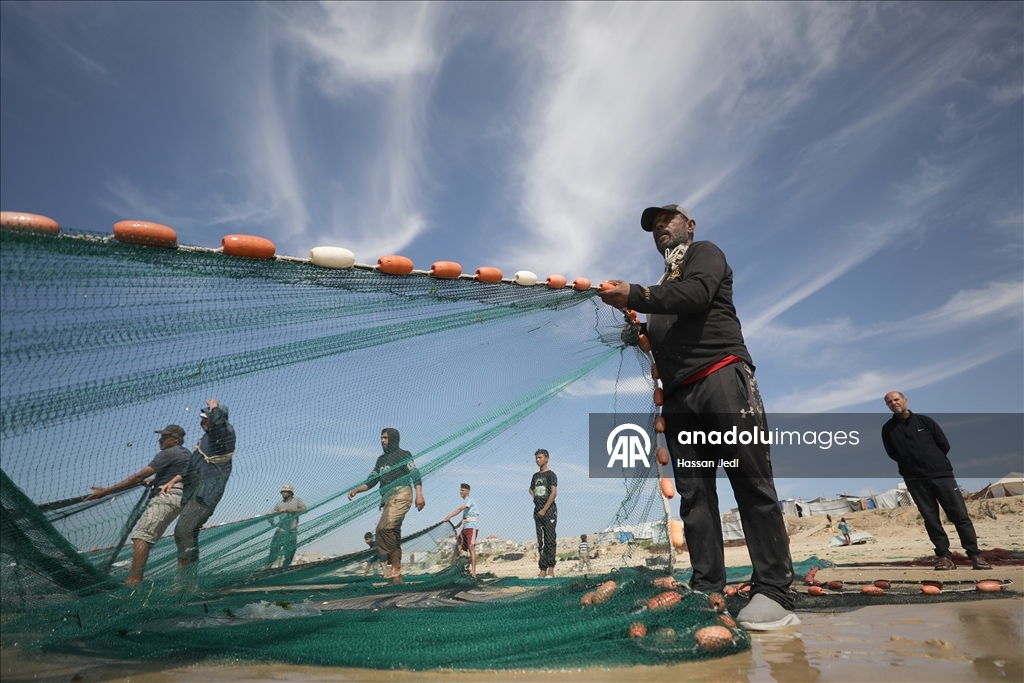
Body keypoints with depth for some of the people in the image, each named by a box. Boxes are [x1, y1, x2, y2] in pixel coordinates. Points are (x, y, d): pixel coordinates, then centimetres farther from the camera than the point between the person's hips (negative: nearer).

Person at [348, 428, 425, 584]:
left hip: (401, 496, -7)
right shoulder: (381, 460, 24)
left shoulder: (403, 455, 4)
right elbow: (371, 481, 22)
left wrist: (419, 494, -18)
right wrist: (356, 490, 5)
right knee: (393, 535, 5)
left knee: (383, 528, -24)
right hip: (387, 500, 7)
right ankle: (397, 576, 8)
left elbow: (415, 474, -6)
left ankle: (395, 566, -19)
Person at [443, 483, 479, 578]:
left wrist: (448, 517, -25)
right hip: (465, 528, 9)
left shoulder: (470, 500, -4)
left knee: (471, 548, -16)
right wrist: (456, 526, 16)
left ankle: (473, 572, -21)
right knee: (458, 547, 3)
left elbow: (460, 509, -18)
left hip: (471, 527, -9)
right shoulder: (465, 502, 23)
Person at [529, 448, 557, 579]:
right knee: (540, 542, 6)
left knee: (550, 540, -8)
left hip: (549, 510, -7)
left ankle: (551, 571, -7)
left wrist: (544, 509, -16)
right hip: (538, 510, 7)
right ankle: (543, 571, 8)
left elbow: (554, 492, -14)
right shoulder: (536, 475, 16)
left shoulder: (550, 474, -4)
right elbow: (531, 489, 34)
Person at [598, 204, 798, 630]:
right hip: (679, 395, 7)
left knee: (751, 482, -10)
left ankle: (774, 591, -9)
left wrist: (635, 297, -15)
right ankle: (706, 591, 0)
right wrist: (637, 331, 12)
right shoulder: (665, 284, 31)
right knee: (693, 493, 0)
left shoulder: (705, 254, 11)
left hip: (722, 376, -7)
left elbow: (696, 294, -11)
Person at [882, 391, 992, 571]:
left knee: (960, 515, -1)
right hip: (915, 480, 0)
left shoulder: (924, 420, 5)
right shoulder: (888, 429, 4)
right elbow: (892, 454, 6)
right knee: (931, 520, 1)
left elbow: (944, 444, 7)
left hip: (941, 474, 0)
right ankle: (944, 556, 7)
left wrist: (935, 462, 9)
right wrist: (911, 465, 4)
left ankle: (975, 555, 5)